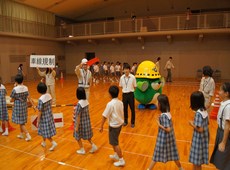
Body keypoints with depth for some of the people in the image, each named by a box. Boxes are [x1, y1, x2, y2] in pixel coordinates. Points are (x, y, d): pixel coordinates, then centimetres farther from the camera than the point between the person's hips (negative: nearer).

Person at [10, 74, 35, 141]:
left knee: (21, 122, 4)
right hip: (24, 106, 6)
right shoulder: (25, 88, -5)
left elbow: (12, 100, -9)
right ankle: (21, 134, 34)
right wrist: (33, 105, 5)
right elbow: (29, 98, -2)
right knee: (22, 121, 20)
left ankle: (28, 136, 0)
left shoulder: (15, 89, -19)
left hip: (18, 107, -5)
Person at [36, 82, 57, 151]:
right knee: (44, 131, 24)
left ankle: (53, 143, 6)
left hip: (44, 118, -7)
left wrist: (38, 121, -10)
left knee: (45, 132, 7)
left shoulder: (41, 99, -25)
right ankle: (44, 142, 40)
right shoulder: (49, 95, -5)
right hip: (50, 116, 7)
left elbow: (40, 112, -19)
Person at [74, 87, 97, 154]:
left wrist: (76, 126, -13)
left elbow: (78, 117, -21)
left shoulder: (79, 104, -26)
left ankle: (82, 150, 27)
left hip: (81, 123, -7)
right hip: (87, 122, 7)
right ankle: (93, 145, 21)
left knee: (78, 136, 15)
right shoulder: (86, 101, -3)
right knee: (86, 135, 24)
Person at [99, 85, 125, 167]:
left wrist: (101, 126, -9)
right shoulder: (120, 102, 0)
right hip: (120, 124, 8)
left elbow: (104, 116, -18)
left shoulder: (110, 104, -22)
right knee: (114, 141, 26)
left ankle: (121, 160, 14)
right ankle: (116, 155, 41)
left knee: (115, 143, 6)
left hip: (114, 125, -8)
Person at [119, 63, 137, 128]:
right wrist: (124, 90, 2)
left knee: (132, 109, 6)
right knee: (125, 108, 13)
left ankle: (133, 122, 23)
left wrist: (130, 90, -5)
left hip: (131, 94, -3)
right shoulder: (122, 77, -1)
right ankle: (125, 121, 32)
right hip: (124, 94, 3)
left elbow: (135, 86, -1)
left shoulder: (133, 77, -10)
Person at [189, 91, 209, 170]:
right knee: (198, 159, 25)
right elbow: (207, 123, 11)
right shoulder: (204, 110, 0)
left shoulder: (198, 113, -26)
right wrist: (195, 122, 8)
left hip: (199, 138, -9)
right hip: (204, 137, 9)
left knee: (196, 161, 10)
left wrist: (192, 124, -11)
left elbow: (200, 129, -25)